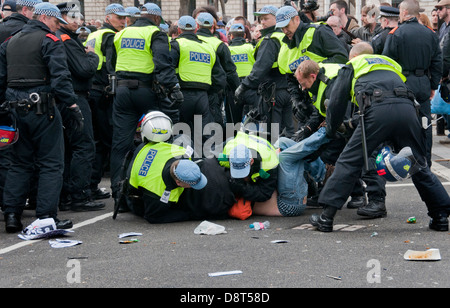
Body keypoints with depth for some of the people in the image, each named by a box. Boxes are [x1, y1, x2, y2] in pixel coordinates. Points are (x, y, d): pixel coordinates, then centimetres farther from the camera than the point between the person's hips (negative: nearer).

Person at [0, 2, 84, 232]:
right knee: (51, 164, -1)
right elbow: (60, 76, -17)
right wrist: (73, 106, -17)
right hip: (41, 108, -7)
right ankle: (46, 217, -4)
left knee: (20, 163, 14)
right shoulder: (49, 40, -6)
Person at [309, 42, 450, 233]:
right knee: (419, 166, 14)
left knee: (348, 163, 3)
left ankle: (326, 217, 3)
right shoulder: (391, 63, 40)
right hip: (408, 109, 4)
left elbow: (337, 103, 22)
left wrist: (330, 131, 37)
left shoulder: (351, 67, 27)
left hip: (378, 111, -4)